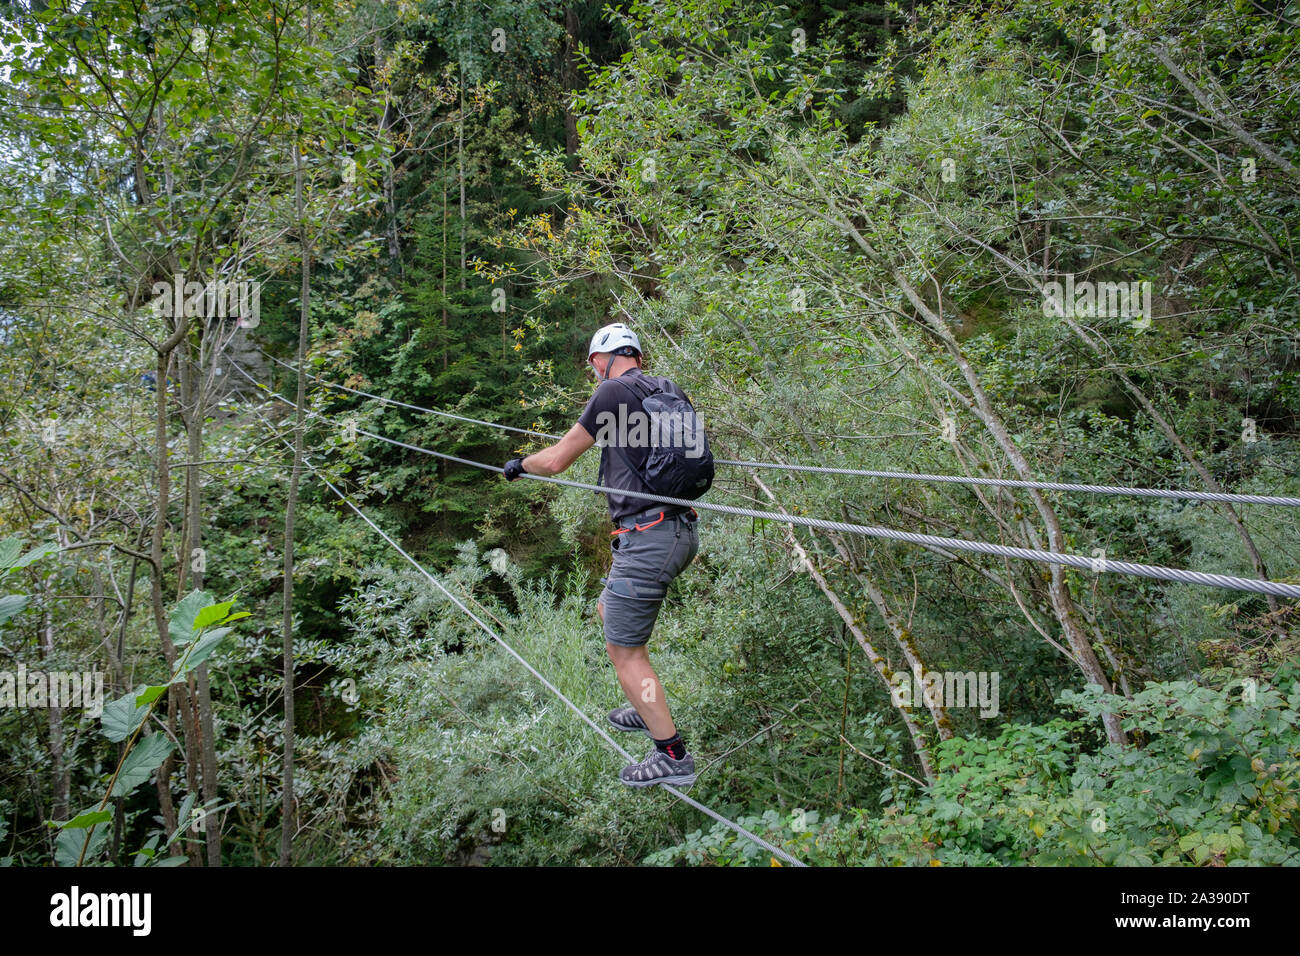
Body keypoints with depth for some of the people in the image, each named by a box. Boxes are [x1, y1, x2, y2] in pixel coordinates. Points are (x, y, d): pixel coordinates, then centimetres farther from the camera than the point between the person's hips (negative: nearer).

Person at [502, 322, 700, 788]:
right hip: (683, 530, 9)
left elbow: (556, 460, -4)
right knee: (609, 611, 26)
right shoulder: (672, 391, 13)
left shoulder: (612, 391, -9)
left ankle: (672, 755, 4)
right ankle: (649, 711, 34)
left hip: (647, 536, -9)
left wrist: (519, 465, 17)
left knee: (623, 649, 0)